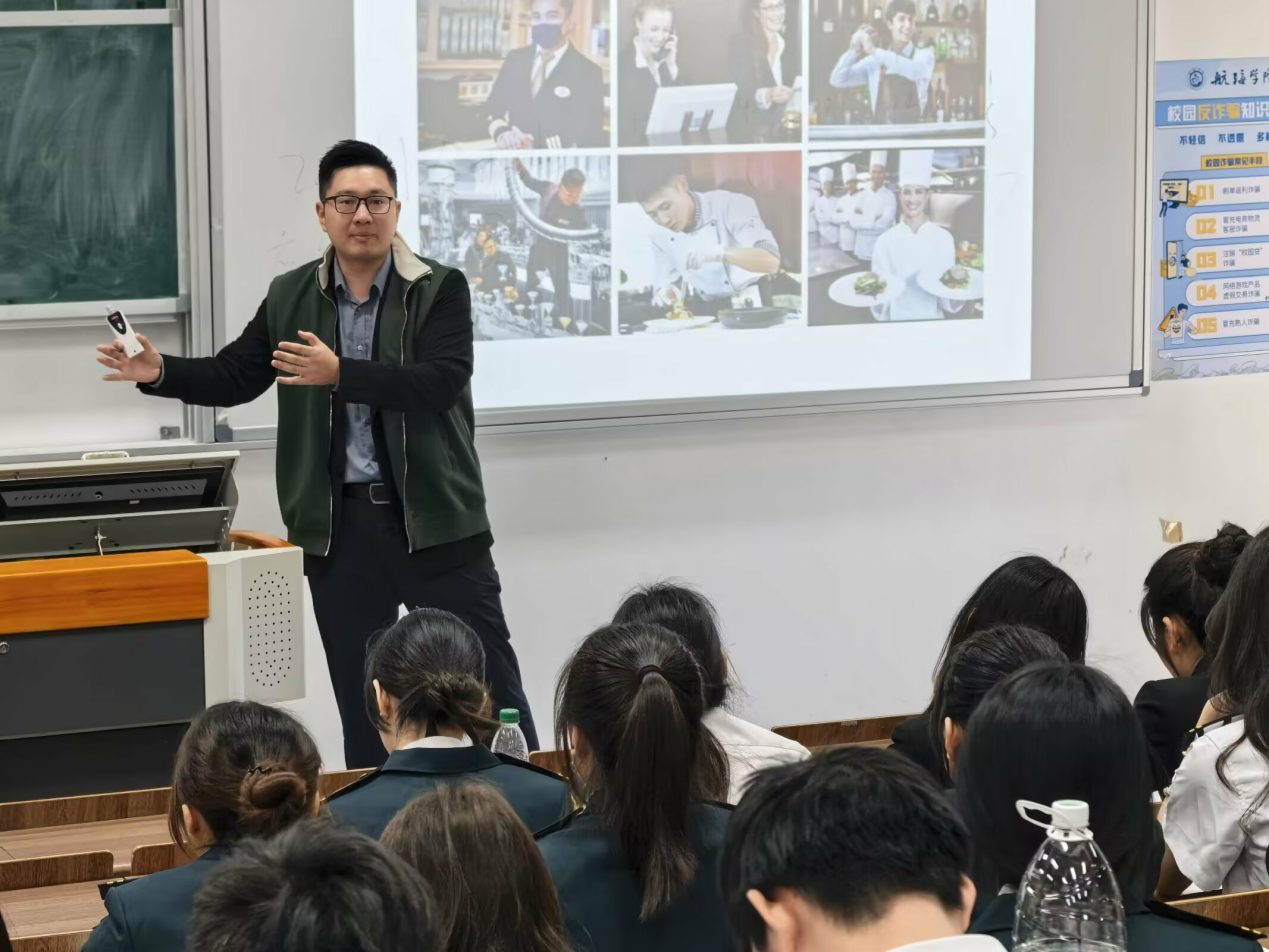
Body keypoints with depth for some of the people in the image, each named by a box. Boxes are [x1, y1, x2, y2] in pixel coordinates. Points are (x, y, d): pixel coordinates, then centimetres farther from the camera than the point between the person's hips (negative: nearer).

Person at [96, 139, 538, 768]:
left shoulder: (439, 290, -5)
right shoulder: (290, 297, 8)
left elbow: (440, 383, -18)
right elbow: (232, 376, 11)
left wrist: (340, 374, -27)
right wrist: (160, 373, -7)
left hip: (433, 521, -3)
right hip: (339, 526, 3)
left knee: (489, 683, 2)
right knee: (360, 700, 10)